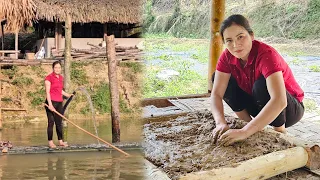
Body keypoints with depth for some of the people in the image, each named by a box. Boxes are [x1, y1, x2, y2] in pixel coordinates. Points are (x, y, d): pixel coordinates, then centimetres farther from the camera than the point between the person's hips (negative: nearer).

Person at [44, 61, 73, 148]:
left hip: (59, 102, 7)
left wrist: (68, 95, 16)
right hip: (51, 102, -6)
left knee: (59, 122, 9)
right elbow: (47, 91, -14)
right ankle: (50, 142, 1)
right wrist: (50, 104, -21)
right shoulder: (49, 78, -8)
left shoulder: (61, 77, 14)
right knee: (51, 122, -4)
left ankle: (60, 141, 15)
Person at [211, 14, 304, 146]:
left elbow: (279, 101, -45)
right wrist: (221, 124, -40)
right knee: (219, 79, -10)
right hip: (259, 106, 5)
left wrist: (245, 132, -52)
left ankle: (280, 132, -13)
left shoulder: (266, 54, -32)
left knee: (261, 85, -36)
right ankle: (248, 123, -2)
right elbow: (216, 94, -20)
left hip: (289, 109, -5)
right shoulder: (227, 56, -14)